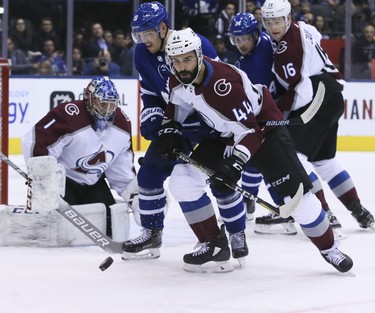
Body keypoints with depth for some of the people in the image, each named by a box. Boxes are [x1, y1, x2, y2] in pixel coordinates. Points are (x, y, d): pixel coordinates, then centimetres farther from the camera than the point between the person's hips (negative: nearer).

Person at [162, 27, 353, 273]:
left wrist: (234, 164, -42)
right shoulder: (178, 81, -12)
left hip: (263, 126, -7)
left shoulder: (224, 82, -35)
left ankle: (329, 248, 1)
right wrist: (169, 133, 1)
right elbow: (178, 106, 14)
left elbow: (250, 130, -34)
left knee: (294, 190, -14)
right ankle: (213, 242, 9)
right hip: (225, 135, 7)